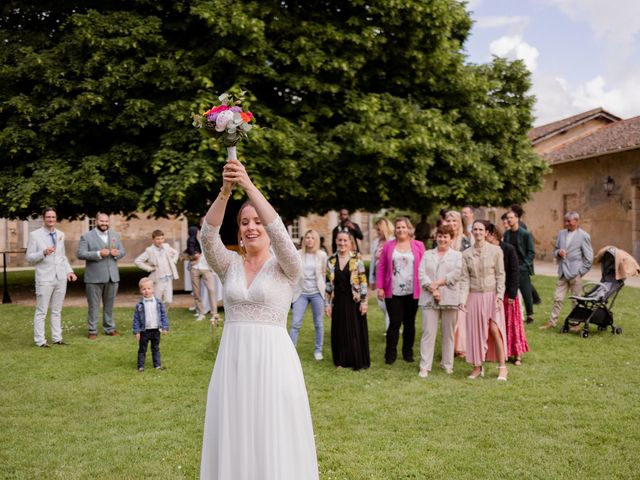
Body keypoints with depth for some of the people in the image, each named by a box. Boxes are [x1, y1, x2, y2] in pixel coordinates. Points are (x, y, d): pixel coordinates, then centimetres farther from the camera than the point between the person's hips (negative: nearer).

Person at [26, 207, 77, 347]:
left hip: (61, 278, 5)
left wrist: (69, 271, 5)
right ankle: (40, 340, 4)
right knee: (41, 311, -1)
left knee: (57, 310, 10)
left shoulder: (60, 234, 10)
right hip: (45, 279, -5)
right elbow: (29, 258, -5)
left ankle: (57, 338, 15)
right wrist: (43, 253, -22)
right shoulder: (35, 235, -4)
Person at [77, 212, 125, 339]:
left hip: (112, 276, 4)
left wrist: (117, 253, -10)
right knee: (93, 305, 2)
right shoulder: (86, 236, -2)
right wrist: (98, 254, -20)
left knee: (109, 305, 12)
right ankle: (92, 331, 9)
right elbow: (80, 254, -11)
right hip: (94, 277, -4)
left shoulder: (115, 235, 13)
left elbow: (122, 251, 15)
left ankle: (109, 328, 21)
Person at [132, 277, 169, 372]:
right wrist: (136, 331, -8)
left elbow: (163, 315, 2)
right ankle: (140, 366, 14)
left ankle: (157, 364, 20)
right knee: (142, 349, 7)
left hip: (156, 330, 2)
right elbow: (136, 319, -5)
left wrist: (165, 327, -2)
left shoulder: (158, 302, -2)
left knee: (156, 349, 13)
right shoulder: (139, 305, -7)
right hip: (144, 331, -2)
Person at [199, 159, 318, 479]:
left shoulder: (285, 267, -2)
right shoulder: (229, 264, 7)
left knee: (274, 440, 4)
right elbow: (208, 235, -11)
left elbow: (279, 231, -21)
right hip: (233, 357, 3)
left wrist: (249, 186, -30)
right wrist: (225, 191, -25)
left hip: (272, 358, -3)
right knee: (234, 438, 10)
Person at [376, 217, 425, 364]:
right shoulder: (388, 246, 6)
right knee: (394, 323, -2)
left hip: (412, 292, 1)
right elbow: (381, 267, 4)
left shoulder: (418, 246, 4)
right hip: (393, 292, -1)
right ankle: (390, 354, 9)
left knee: (409, 323, 11)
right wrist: (380, 287, -2)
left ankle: (408, 352, 23)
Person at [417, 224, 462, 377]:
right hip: (429, 299, 1)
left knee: (448, 333, 6)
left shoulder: (457, 255, 10)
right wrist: (432, 289, -12)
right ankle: (424, 367, -2)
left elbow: (456, 273, -6)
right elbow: (421, 273, 2)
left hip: (449, 298, -1)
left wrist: (438, 283, -14)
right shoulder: (427, 254, 16)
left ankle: (447, 364, 17)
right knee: (428, 333, -4)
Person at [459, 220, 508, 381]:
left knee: (495, 330, -9)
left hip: (492, 295, -2)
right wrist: (462, 299, -10)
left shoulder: (496, 250, -2)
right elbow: (465, 279, 0)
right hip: (474, 297, 2)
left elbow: (500, 275, -1)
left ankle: (502, 367, 2)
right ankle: (478, 366, 17)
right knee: (476, 332, 5)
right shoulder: (466, 254, 3)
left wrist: (499, 295, -9)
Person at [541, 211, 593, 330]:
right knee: (558, 298, 5)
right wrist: (558, 252, -5)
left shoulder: (583, 236, -5)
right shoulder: (561, 233, 11)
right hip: (563, 272, 5)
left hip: (575, 273, -4)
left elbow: (589, 257, -4)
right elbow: (555, 250, 18)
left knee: (576, 300, 5)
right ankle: (552, 322, 10)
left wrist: (581, 271, -7)